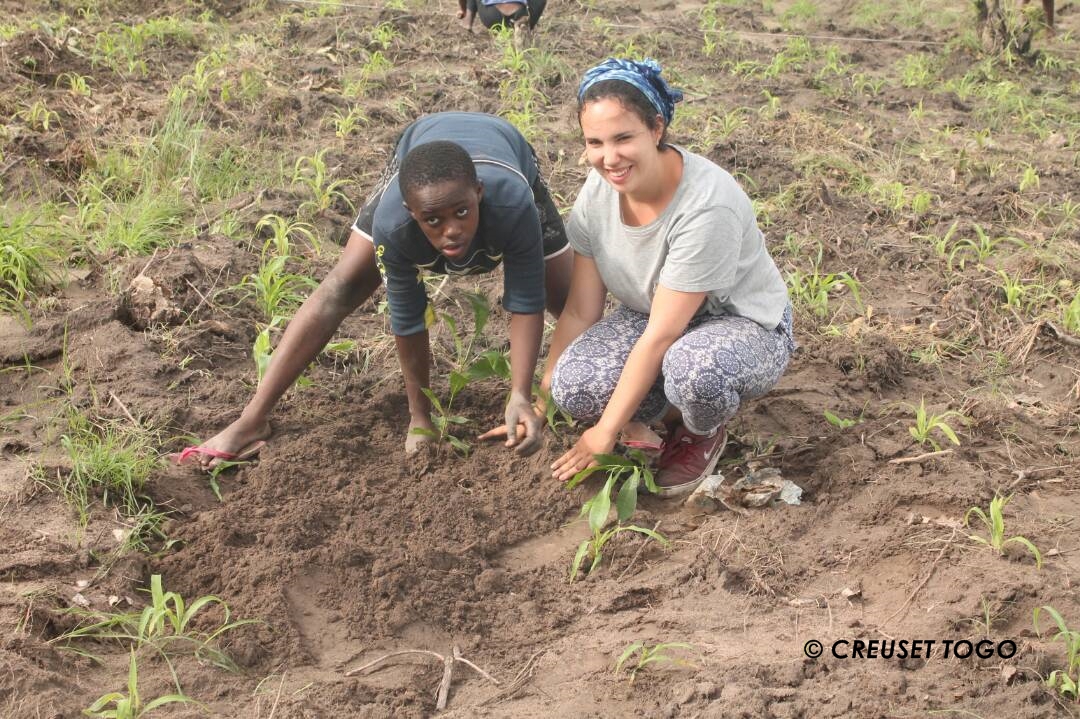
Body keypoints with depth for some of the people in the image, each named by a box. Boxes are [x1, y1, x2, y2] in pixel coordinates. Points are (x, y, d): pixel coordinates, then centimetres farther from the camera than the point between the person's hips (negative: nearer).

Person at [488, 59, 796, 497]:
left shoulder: (707, 204, -32)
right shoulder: (599, 190, -12)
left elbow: (662, 335, -28)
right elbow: (579, 312, -6)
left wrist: (606, 433, -23)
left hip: (745, 325, -5)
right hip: (649, 316, 5)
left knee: (692, 367, -41)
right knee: (574, 387, -25)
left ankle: (703, 434, -4)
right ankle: (668, 413, 6)